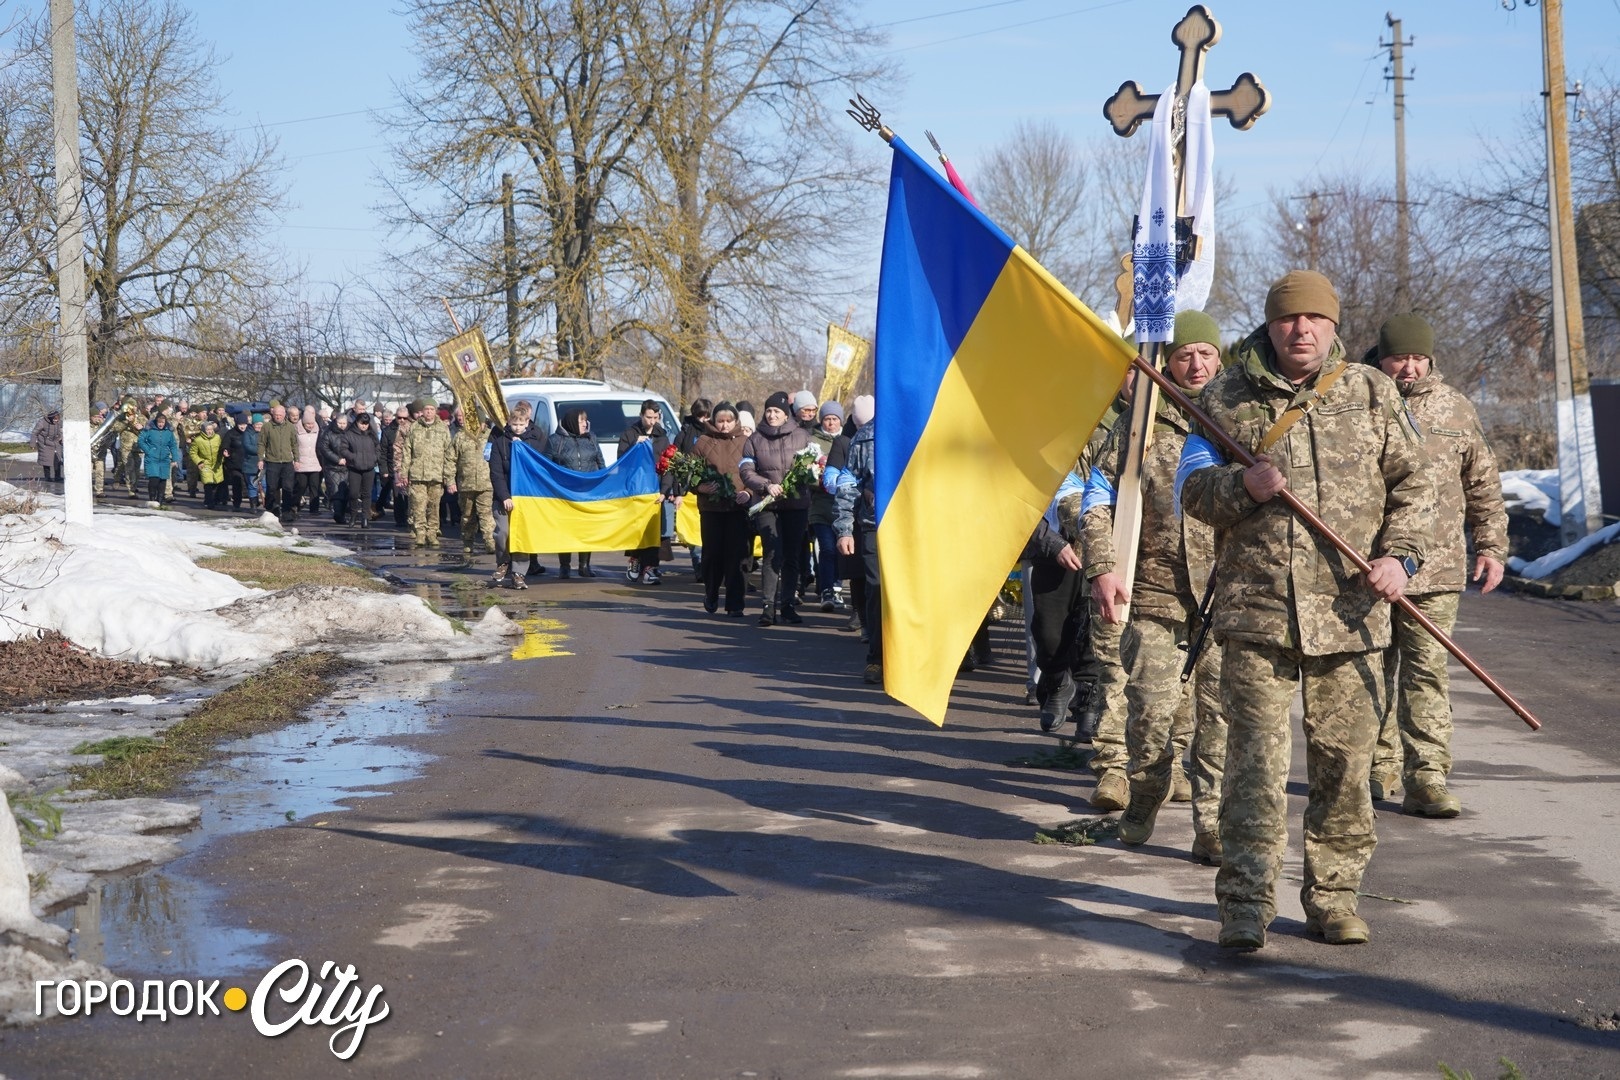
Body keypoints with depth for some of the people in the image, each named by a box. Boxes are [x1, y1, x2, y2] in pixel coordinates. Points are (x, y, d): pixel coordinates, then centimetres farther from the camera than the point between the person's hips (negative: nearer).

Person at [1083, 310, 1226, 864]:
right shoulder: (1140, 425, 7)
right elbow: (1098, 497, 9)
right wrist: (1102, 567, -2)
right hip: (1154, 593, 0)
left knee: (1223, 713, -4)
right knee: (1153, 710, -2)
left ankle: (1215, 829, 4)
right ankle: (1143, 799, 25)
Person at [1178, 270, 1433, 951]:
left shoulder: (1371, 393, 9)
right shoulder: (1226, 398, 7)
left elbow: (1411, 484, 12)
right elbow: (1192, 488, 8)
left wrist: (1399, 555, -3)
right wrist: (1242, 485, -13)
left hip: (1349, 613, 1)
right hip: (1255, 610, -1)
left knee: (1345, 761, 5)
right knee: (1254, 761, -5)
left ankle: (1333, 896, 17)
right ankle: (1245, 903, 0)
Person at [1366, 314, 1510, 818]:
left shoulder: (1455, 409, 10)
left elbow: (1483, 486, 17)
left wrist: (1491, 547, 11)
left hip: (1436, 571, 0)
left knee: (1428, 671, -6)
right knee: (1373, 670, 9)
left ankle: (1427, 778, -7)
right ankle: (1379, 766, 23)